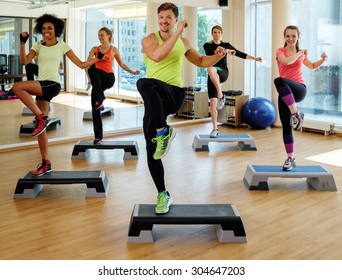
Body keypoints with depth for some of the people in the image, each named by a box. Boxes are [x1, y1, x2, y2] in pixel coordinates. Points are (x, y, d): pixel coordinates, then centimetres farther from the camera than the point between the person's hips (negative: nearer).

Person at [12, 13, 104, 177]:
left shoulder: (62, 46, 5)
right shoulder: (38, 46, 14)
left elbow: (81, 64, 6)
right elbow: (24, 62, -1)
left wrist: (98, 58, 1)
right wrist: (22, 42, -8)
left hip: (52, 85, -5)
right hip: (41, 86, 5)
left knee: (17, 87, -26)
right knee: (41, 126, 2)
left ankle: (42, 118, -18)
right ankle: (46, 164, 9)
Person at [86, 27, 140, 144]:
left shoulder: (114, 49, 7)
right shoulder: (95, 49, 12)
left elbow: (121, 64, 17)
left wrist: (133, 72, 8)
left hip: (108, 78, -3)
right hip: (98, 80, 3)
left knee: (93, 69, -34)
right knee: (95, 109, -5)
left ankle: (100, 98, -27)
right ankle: (98, 136, 2)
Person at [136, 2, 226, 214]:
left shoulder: (184, 42, 12)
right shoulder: (149, 39, 4)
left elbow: (201, 62, 27)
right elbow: (157, 56, -19)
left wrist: (217, 56, 6)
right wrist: (177, 33, -16)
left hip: (174, 95, -1)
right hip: (154, 101, 2)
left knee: (144, 83, -36)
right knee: (152, 150, -1)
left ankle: (164, 132, -25)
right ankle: (163, 195, 16)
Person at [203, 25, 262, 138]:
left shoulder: (226, 45, 8)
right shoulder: (207, 45, 4)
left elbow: (240, 54, 10)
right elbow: (211, 53, -16)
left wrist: (254, 58, 5)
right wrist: (225, 51, -22)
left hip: (223, 73, -1)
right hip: (212, 77, 1)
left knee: (211, 69, -36)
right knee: (212, 101, -8)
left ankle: (221, 95, -27)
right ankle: (215, 129, 0)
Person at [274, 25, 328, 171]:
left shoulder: (301, 53, 13)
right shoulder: (280, 51, 4)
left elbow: (312, 66, 31)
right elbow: (287, 61, -19)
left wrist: (323, 59, 13)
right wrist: (299, 53, -6)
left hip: (299, 89, -1)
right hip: (285, 94, 1)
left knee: (279, 81, -35)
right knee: (286, 127, 0)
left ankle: (295, 113, -29)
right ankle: (291, 158, 13)